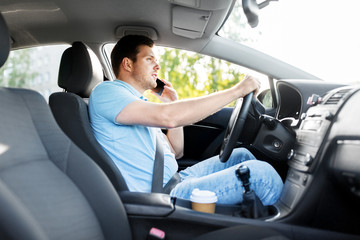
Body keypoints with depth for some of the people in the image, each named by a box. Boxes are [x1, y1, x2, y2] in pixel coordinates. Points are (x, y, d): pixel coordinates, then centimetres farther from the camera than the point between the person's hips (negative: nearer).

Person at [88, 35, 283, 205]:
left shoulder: (140, 104, 20)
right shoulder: (105, 92, -10)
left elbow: (176, 152, 22)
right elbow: (167, 117, -27)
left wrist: (173, 104, 13)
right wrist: (236, 90, -19)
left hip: (177, 180, 10)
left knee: (241, 155, 12)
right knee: (260, 172, -16)